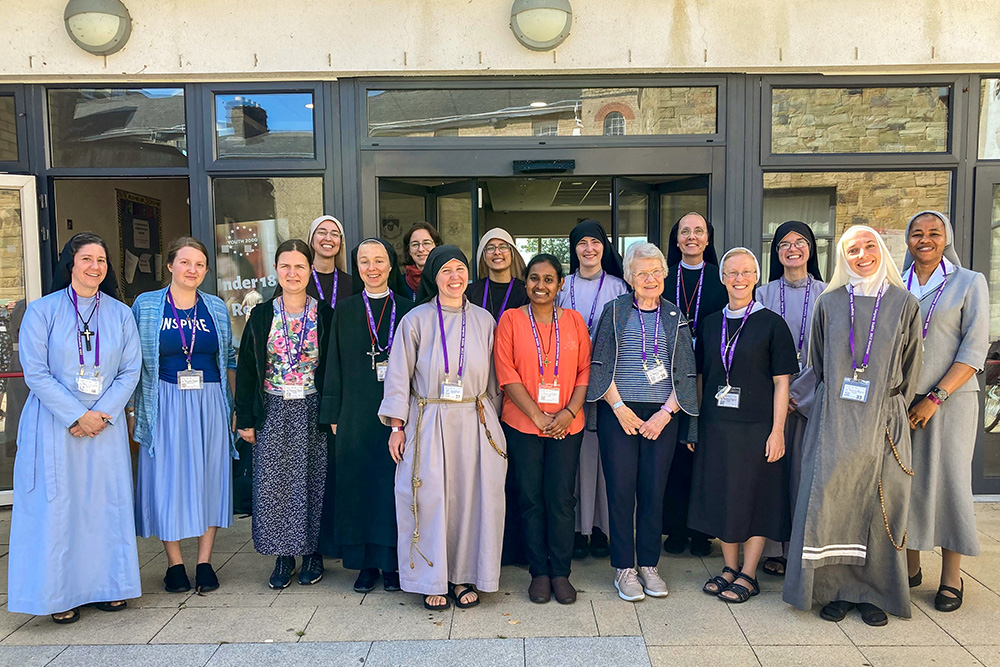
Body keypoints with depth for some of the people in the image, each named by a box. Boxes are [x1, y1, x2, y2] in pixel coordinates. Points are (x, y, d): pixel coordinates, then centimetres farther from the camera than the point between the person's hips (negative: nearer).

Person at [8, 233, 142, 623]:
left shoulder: (121, 314, 6)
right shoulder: (42, 310, -1)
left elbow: (130, 371, 3)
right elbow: (35, 373, -6)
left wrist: (102, 414, -9)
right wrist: (76, 415, -13)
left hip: (107, 425, 3)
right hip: (54, 425, -2)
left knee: (107, 501, 6)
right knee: (57, 504, 1)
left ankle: (107, 584, 19)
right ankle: (61, 594, 13)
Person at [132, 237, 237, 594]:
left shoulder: (217, 308, 7)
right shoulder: (146, 305, 2)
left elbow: (229, 360, 11)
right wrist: (133, 407, -2)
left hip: (210, 403, 2)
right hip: (165, 403, -1)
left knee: (210, 477, 4)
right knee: (168, 479, 3)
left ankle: (204, 562, 15)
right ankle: (174, 563, 17)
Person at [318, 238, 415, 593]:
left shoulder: (406, 308, 4)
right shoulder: (345, 310, 7)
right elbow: (335, 365, 6)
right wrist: (334, 415, 2)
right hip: (356, 413, 1)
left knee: (393, 483, 3)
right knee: (358, 484, 5)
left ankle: (391, 561, 17)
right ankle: (365, 563, 18)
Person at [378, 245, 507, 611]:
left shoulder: (483, 320, 6)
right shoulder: (416, 320, -1)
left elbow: (492, 377, 12)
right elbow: (399, 376, 0)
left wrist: (492, 420, 10)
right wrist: (397, 426, -4)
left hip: (475, 424, 2)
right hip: (429, 425, -2)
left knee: (472, 497, 4)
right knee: (431, 499, 1)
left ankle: (465, 576, 21)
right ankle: (434, 580, 18)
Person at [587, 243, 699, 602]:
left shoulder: (675, 317, 11)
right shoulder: (614, 312, 5)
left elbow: (685, 372, 8)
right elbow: (600, 363, 1)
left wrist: (665, 413, -4)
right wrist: (619, 407, -8)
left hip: (662, 414, 2)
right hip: (619, 412, -1)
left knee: (654, 489, 5)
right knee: (621, 489, 0)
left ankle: (649, 565, 19)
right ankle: (624, 569, 12)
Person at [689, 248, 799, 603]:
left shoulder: (772, 323, -3)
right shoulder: (710, 324, 9)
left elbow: (782, 382, -5)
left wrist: (777, 431, -11)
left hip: (757, 427, -4)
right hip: (715, 426, 4)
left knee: (756, 498, 4)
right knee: (720, 496, 10)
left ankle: (748, 575, 17)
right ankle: (730, 567, 26)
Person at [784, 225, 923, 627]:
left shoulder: (904, 304, 4)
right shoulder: (829, 304, 6)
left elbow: (910, 369, 8)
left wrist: (888, 409, 5)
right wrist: (834, 407, 7)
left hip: (882, 423, 0)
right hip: (835, 422, 0)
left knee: (879, 501, 3)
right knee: (832, 499, -2)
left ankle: (875, 592, 16)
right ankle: (838, 588, 10)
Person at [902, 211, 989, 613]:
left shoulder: (969, 283, 2)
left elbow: (975, 347, -5)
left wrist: (935, 398, -12)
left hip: (951, 398, -3)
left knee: (948, 480, -3)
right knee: (907, 479, 5)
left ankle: (951, 576, 10)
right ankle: (910, 567, 17)